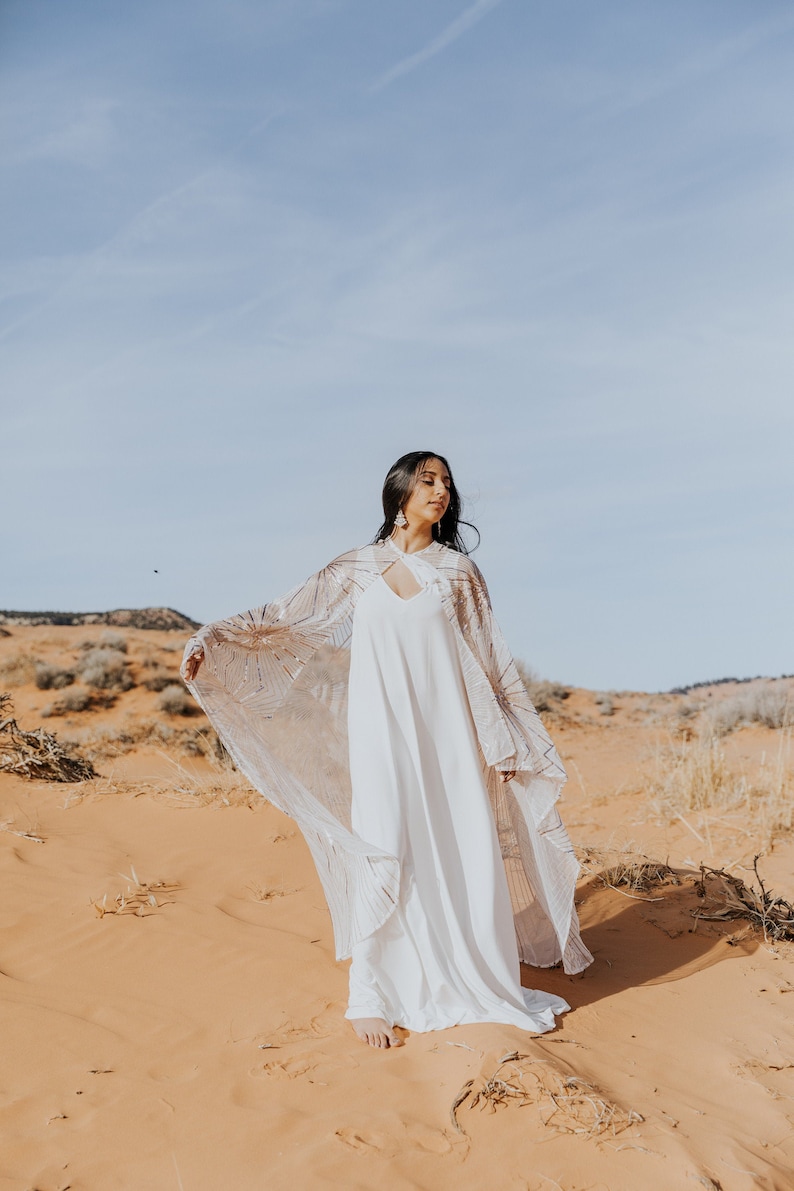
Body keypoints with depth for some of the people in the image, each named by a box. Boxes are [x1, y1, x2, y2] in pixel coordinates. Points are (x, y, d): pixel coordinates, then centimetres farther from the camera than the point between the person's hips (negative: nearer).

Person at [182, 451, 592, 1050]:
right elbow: (283, 617, 6)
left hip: (447, 730, 1)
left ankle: (479, 989, 14)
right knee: (387, 854, -7)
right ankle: (374, 996, 3)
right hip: (382, 730, -1)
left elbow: (492, 660, 10)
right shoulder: (356, 569, 8)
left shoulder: (458, 569, 9)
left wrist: (510, 741, 8)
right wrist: (211, 639, -5)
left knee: (465, 854, -1)